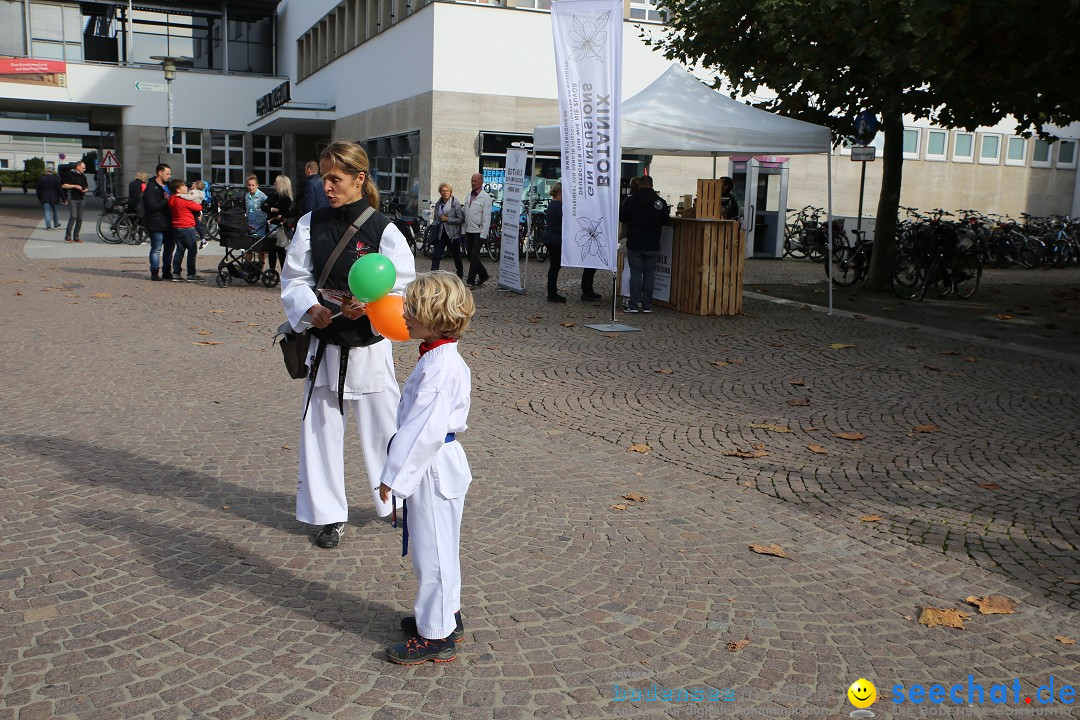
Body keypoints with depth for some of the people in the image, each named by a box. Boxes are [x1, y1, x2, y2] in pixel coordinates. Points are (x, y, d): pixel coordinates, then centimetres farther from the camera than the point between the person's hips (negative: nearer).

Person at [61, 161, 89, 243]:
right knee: (73, 217, -14)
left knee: (79, 218, 3)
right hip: (72, 199, -6)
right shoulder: (69, 174, -1)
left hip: (81, 199, 6)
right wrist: (75, 186, -13)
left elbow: (86, 186, 26)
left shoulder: (83, 176, 16)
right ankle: (68, 236, -7)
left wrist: (85, 190, 2)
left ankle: (76, 237, 9)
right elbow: (63, 185, -5)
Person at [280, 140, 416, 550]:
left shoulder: (383, 230, -9)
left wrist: (369, 306, -24)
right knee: (321, 427, 8)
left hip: (369, 346, -3)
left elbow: (403, 289, -7)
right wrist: (311, 308, -16)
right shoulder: (311, 224, 1)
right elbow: (293, 280, 4)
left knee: (383, 424, 7)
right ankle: (328, 514, 24)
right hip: (324, 344, 3)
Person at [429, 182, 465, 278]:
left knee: (456, 256, 12)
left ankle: (460, 274, 32)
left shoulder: (456, 204, -8)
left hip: (453, 235, -4)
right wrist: (435, 228, 11)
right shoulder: (438, 204, 9)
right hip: (441, 235, 4)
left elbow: (461, 220, -13)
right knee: (436, 255, -8)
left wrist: (448, 219, -19)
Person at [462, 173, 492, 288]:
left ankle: (471, 282, -5)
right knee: (471, 256, 10)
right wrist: (464, 231, 13)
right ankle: (483, 275, 28)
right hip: (469, 231, 7)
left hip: (479, 232, -7)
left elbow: (487, 217, -12)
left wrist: (483, 235, -17)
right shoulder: (469, 196, 13)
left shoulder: (485, 197, -8)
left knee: (474, 256, -9)